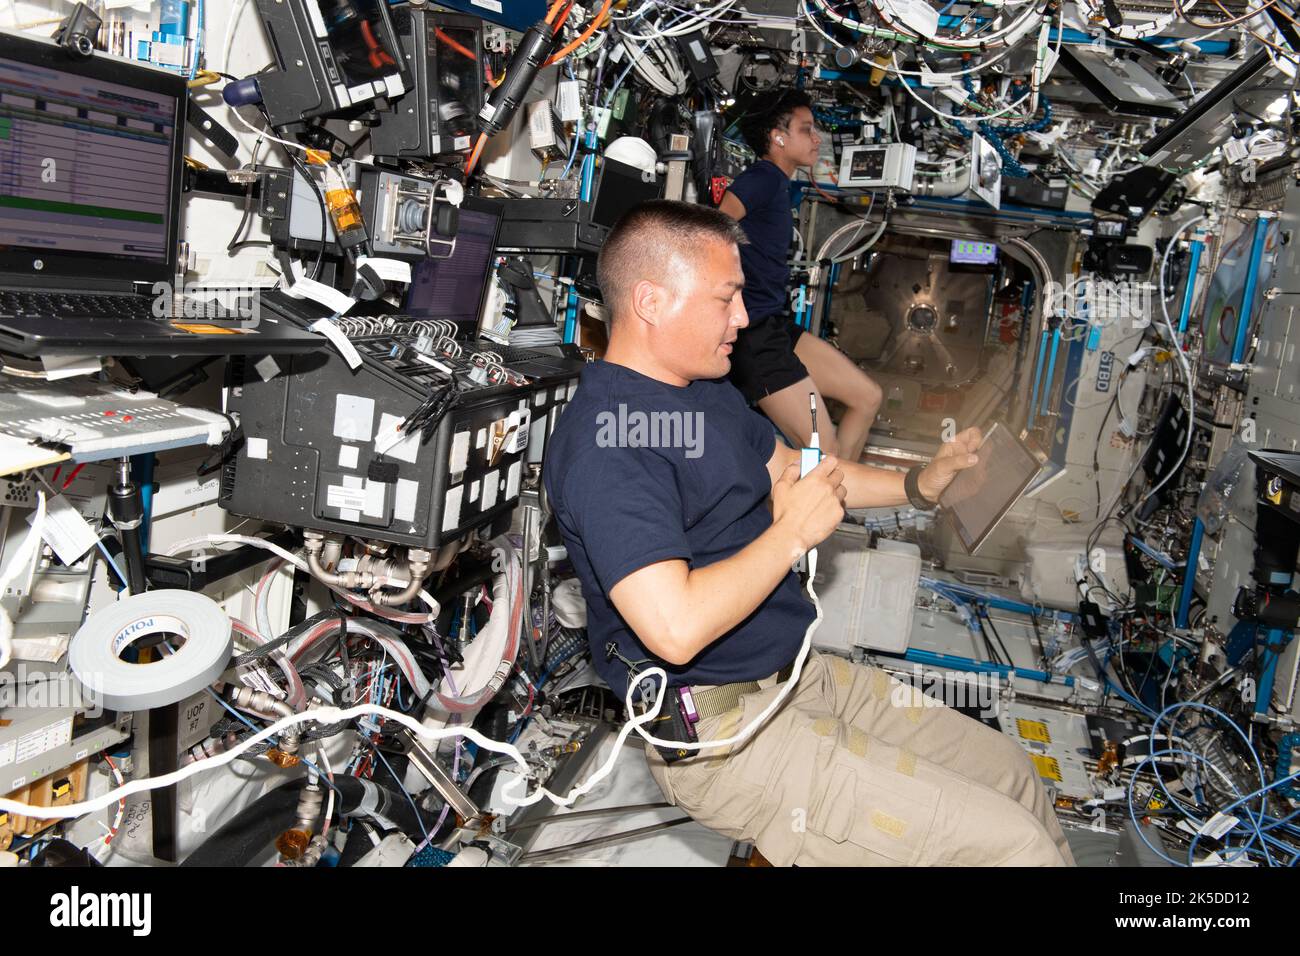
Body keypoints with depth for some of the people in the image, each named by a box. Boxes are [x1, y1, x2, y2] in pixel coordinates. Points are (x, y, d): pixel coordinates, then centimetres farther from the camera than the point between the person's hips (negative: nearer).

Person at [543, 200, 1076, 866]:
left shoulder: (709, 392, 11)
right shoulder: (605, 441, -22)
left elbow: (790, 469, 26)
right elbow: (675, 628, -31)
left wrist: (919, 484, 14)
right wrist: (793, 533, -18)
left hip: (802, 674, 10)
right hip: (724, 736, -10)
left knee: (1008, 769, 13)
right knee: (1013, 844, -12)